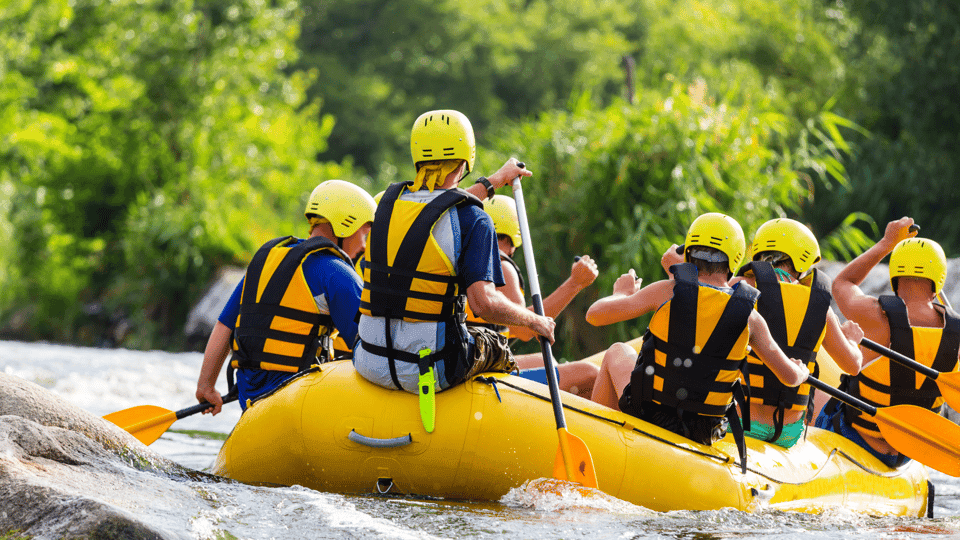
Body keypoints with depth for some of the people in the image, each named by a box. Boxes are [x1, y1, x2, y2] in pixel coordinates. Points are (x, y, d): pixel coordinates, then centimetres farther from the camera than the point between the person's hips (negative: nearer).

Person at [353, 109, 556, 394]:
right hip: (431, 373, -4)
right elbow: (484, 303, -22)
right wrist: (535, 321, -4)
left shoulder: (389, 202, 5)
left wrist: (494, 181, 40)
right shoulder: (474, 221, -12)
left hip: (370, 367, 4)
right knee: (496, 348, 28)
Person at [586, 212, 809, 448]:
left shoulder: (668, 291, -12)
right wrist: (802, 371, 25)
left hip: (647, 415, -1)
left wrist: (621, 293, 14)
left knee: (617, 351, 29)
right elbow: (790, 378, 0)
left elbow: (595, 315, -8)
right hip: (703, 434, 1)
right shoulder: (750, 317, -7)